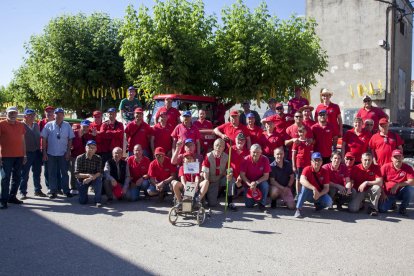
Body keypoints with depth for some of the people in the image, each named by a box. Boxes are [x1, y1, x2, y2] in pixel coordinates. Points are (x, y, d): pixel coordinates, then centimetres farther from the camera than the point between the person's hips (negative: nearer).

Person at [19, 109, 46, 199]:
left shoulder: (36, 125, 13)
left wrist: (40, 150, 13)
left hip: (37, 152, 6)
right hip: (27, 153, -6)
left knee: (37, 173, 13)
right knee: (24, 174, 2)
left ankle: (38, 190, 24)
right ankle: (23, 192, 12)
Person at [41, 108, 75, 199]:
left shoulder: (67, 126, 3)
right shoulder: (49, 125, 0)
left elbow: (70, 139, 4)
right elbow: (44, 139, 1)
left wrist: (68, 152, -2)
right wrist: (44, 153, -2)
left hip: (63, 154, 0)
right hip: (51, 154, 0)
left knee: (64, 173, 8)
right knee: (52, 173, 6)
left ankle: (66, 191, 16)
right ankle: (53, 192, 15)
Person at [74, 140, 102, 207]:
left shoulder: (98, 158, -10)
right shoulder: (79, 158, -13)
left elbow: (99, 173, -18)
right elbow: (77, 174, -17)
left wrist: (91, 178, -36)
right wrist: (88, 175, -33)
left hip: (93, 179, 0)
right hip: (82, 180, 0)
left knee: (99, 179, -35)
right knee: (83, 201, -8)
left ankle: (98, 201, -22)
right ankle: (84, 193, 30)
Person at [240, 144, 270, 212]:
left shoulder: (265, 160, -17)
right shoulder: (246, 160, -17)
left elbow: (266, 176, -14)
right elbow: (242, 175, -13)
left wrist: (256, 182, -27)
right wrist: (249, 184, -26)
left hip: (260, 181, 1)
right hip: (248, 182, 0)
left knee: (265, 185, -35)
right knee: (249, 205, -10)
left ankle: (262, 203, -9)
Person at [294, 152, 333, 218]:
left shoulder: (325, 172, -8)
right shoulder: (307, 169, -16)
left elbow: (326, 188, -8)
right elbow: (302, 180, -35)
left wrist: (319, 194, -28)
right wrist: (314, 188, -46)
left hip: (320, 194, 2)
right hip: (309, 194, -2)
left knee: (329, 202, -28)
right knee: (305, 186, -34)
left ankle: (318, 204, 11)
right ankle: (298, 209, -28)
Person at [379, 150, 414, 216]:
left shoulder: (408, 168, -9)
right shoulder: (385, 167, -8)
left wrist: (397, 185, -28)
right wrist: (382, 193, -12)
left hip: (400, 193, 1)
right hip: (388, 194, 0)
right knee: (382, 209, -21)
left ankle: (402, 208, -8)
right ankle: (392, 202, 16)